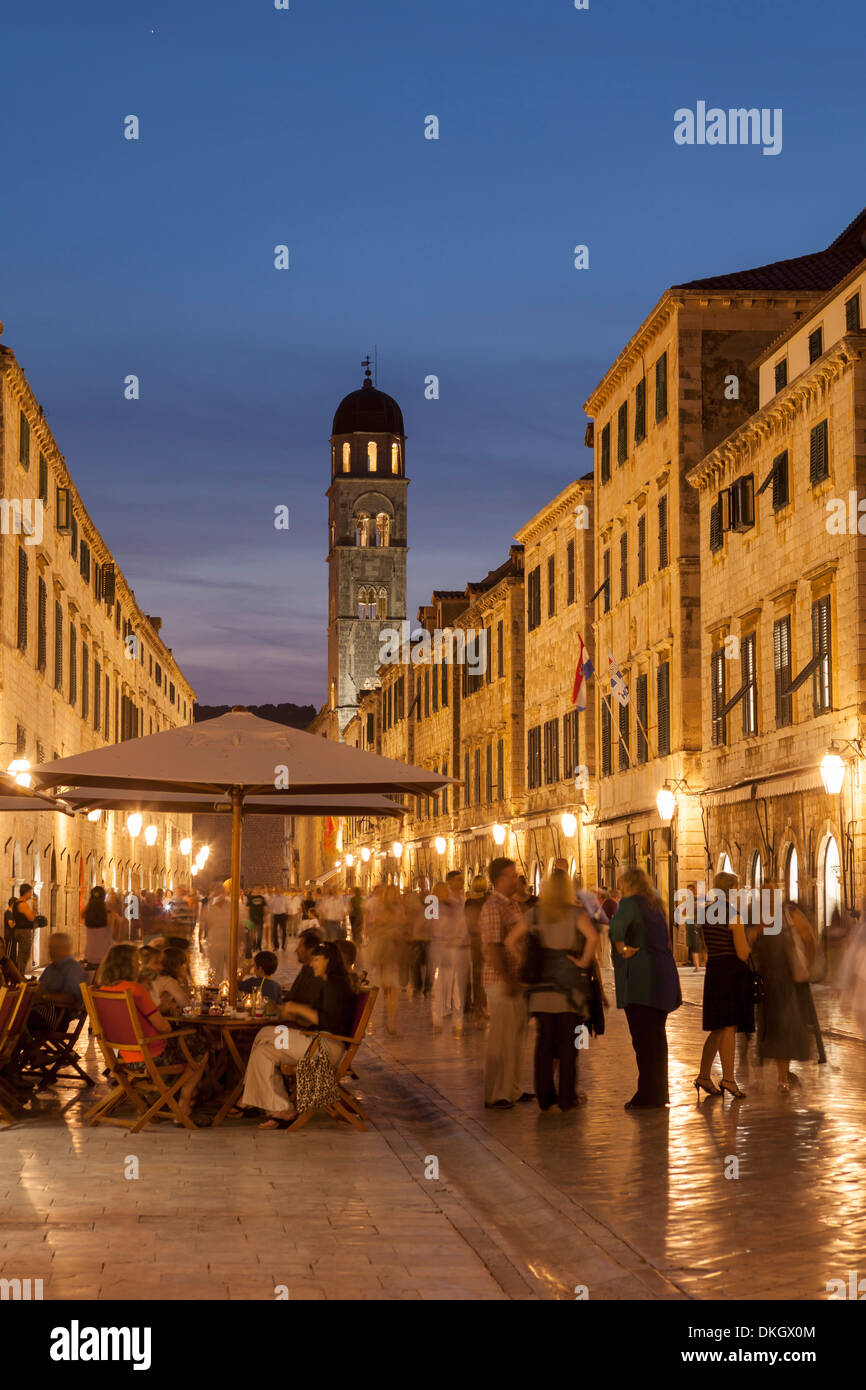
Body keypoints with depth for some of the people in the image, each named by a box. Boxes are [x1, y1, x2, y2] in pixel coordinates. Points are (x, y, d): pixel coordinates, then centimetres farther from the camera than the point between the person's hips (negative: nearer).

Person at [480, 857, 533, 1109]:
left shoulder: (512, 905, 15)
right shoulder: (493, 907, -15)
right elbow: (492, 948, -21)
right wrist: (507, 980, -22)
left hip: (515, 980, 9)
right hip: (500, 982, -9)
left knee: (516, 1035, 14)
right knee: (501, 1038, -5)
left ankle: (512, 1089, 23)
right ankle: (495, 1095, 0)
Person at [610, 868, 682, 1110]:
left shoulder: (630, 903, -9)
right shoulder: (655, 905, 18)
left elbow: (617, 926, -29)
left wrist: (622, 949, -15)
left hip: (639, 979, -8)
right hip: (662, 979, 8)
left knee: (643, 1038, -5)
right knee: (656, 1037, 14)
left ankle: (647, 1096, -4)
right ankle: (659, 1093, 19)